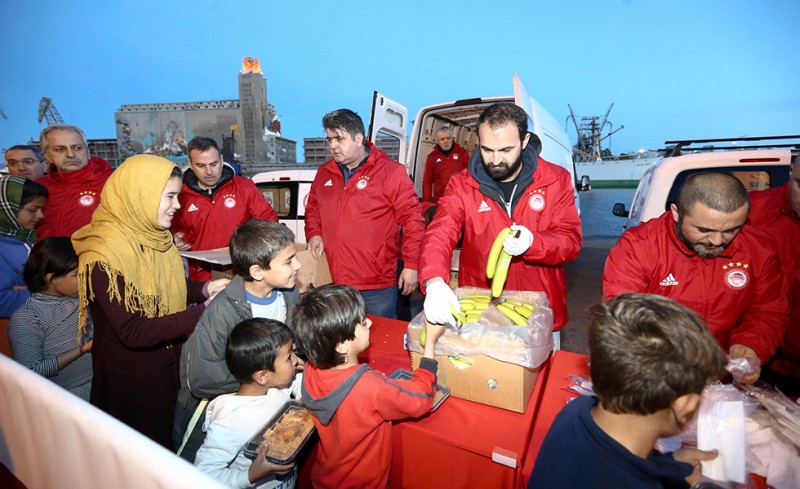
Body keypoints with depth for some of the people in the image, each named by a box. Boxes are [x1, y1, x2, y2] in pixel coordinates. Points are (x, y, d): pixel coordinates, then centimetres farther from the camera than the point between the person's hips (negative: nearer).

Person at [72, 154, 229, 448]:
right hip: (130, 376, -7)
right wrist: (204, 311, -30)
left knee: (173, 435, 26)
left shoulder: (154, 235, -3)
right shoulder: (104, 255, -27)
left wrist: (205, 289, -10)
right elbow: (134, 333, -28)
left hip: (169, 360, 7)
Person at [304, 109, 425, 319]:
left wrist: (411, 265, -11)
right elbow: (312, 208, 24)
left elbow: (412, 219, -9)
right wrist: (314, 234, 4)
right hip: (333, 282, 5)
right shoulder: (324, 173, 10)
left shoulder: (390, 171, -8)